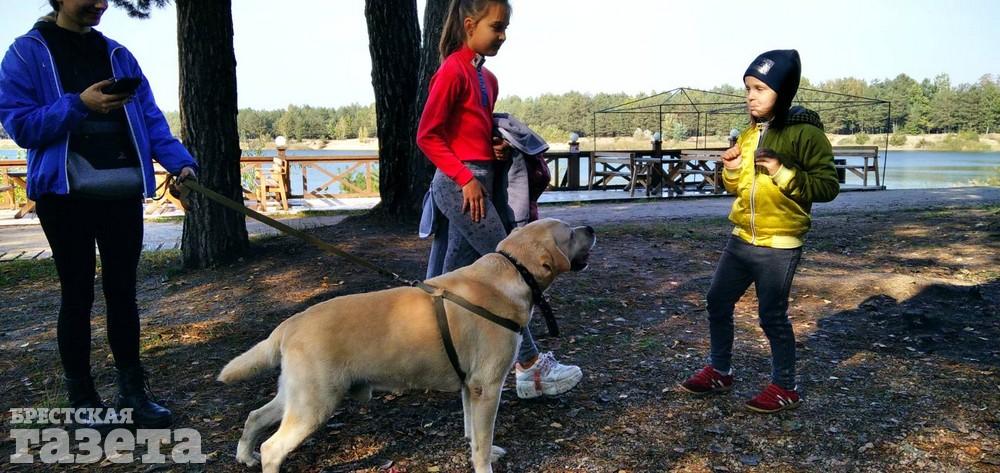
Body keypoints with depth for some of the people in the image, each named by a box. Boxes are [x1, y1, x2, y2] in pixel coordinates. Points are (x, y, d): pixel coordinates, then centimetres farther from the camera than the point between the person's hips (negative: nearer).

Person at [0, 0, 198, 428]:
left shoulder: (117, 55, 12)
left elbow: (150, 117, 5)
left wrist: (179, 161, -10)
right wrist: (78, 105, -20)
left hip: (123, 191, 4)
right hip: (66, 193, -4)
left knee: (122, 291, 8)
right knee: (78, 295, 4)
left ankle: (132, 392, 18)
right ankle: (82, 400, 16)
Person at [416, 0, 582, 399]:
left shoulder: (486, 77, 15)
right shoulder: (453, 71, -11)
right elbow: (427, 135, -13)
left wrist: (498, 145, 3)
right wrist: (466, 177, -18)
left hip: (480, 180, 9)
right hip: (461, 184, -9)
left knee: (449, 280, 12)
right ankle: (529, 366, -1)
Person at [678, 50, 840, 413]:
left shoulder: (805, 133, -12)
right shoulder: (748, 134, 10)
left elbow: (828, 186, -14)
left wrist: (783, 174, -24)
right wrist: (731, 171, -3)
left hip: (779, 247, -7)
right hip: (740, 240, 8)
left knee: (772, 317, 1)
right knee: (717, 302, 13)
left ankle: (785, 387, 20)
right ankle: (719, 371, 30)